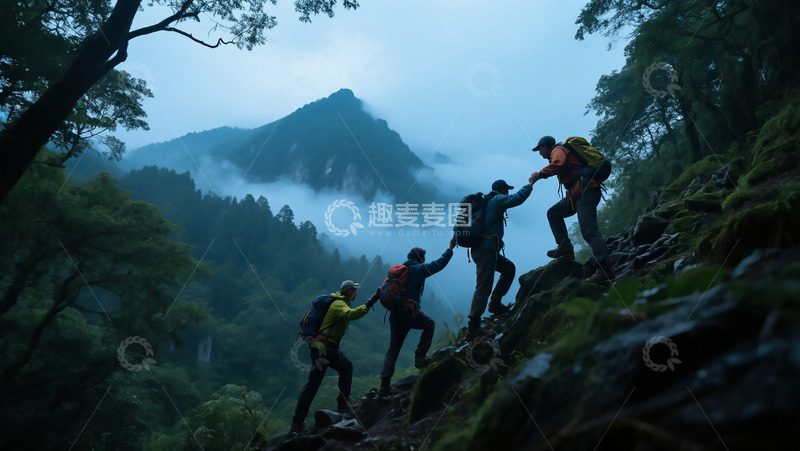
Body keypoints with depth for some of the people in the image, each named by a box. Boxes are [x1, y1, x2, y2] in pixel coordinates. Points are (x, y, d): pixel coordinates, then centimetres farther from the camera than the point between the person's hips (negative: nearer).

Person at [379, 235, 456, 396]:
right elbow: (439, 264, 2)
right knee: (429, 324, 22)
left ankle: (385, 385, 4)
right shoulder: (419, 269, 0)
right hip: (409, 313, -6)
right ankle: (420, 357, 14)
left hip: (394, 315, 6)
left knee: (393, 348, 9)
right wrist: (450, 247, 10)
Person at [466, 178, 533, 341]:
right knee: (483, 288, -12)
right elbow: (518, 198, -13)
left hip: (484, 249, 10)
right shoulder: (497, 199, -3)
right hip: (486, 249, -10)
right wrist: (530, 184, 0)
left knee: (509, 268, 22)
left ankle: (495, 303, 16)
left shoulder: (488, 201, 23)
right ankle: (473, 328, -13)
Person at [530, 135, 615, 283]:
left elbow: (558, 164, -20)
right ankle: (565, 247, 4)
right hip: (577, 194, 10)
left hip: (585, 191, -10)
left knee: (589, 230, -19)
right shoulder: (560, 152, 31)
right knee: (553, 213, 15)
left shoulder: (558, 150, 1)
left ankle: (605, 269, -27)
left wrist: (539, 174, -10)